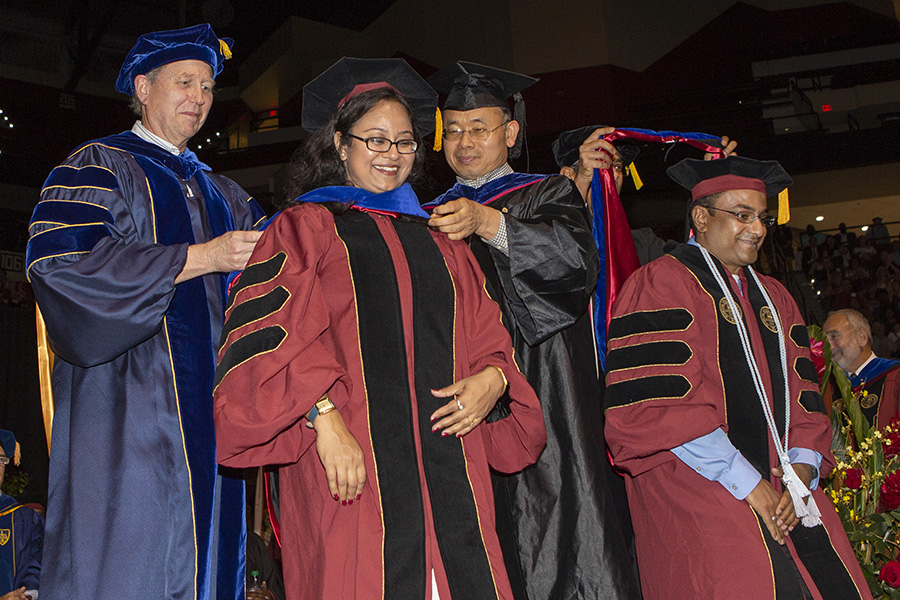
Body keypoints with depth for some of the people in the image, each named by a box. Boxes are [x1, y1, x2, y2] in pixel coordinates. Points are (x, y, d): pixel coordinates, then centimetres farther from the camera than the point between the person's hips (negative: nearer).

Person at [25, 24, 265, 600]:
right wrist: (202, 257, -13)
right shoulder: (98, 166, 3)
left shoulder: (222, 195, 22)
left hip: (209, 403, 6)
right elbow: (59, 260, -13)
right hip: (131, 404, -5)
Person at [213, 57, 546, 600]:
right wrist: (324, 418, -17)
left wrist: (493, 377, -3)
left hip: (450, 468, 4)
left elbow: (487, 336, 19)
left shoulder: (438, 244, 22)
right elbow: (273, 342, -4)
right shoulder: (305, 229, 8)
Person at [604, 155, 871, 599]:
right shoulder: (660, 285, -3)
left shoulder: (774, 297, 21)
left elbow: (803, 395, 16)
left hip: (783, 487, 7)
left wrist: (803, 467, -3)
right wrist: (747, 483, -14)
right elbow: (660, 405, -13)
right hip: (695, 486, -6)